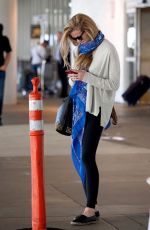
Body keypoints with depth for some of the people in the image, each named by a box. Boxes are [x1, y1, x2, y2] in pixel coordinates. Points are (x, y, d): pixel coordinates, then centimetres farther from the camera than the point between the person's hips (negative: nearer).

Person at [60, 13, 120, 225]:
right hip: (80, 106, 8)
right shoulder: (81, 49, 11)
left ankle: (90, 210, -7)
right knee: (79, 156, 7)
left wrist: (87, 77, -22)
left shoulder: (107, 50, -11)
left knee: (87, 156, -12)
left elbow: (114, 84, -12)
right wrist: (73, 78, -4)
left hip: (96, 108, -8)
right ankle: (93, 206, 15)